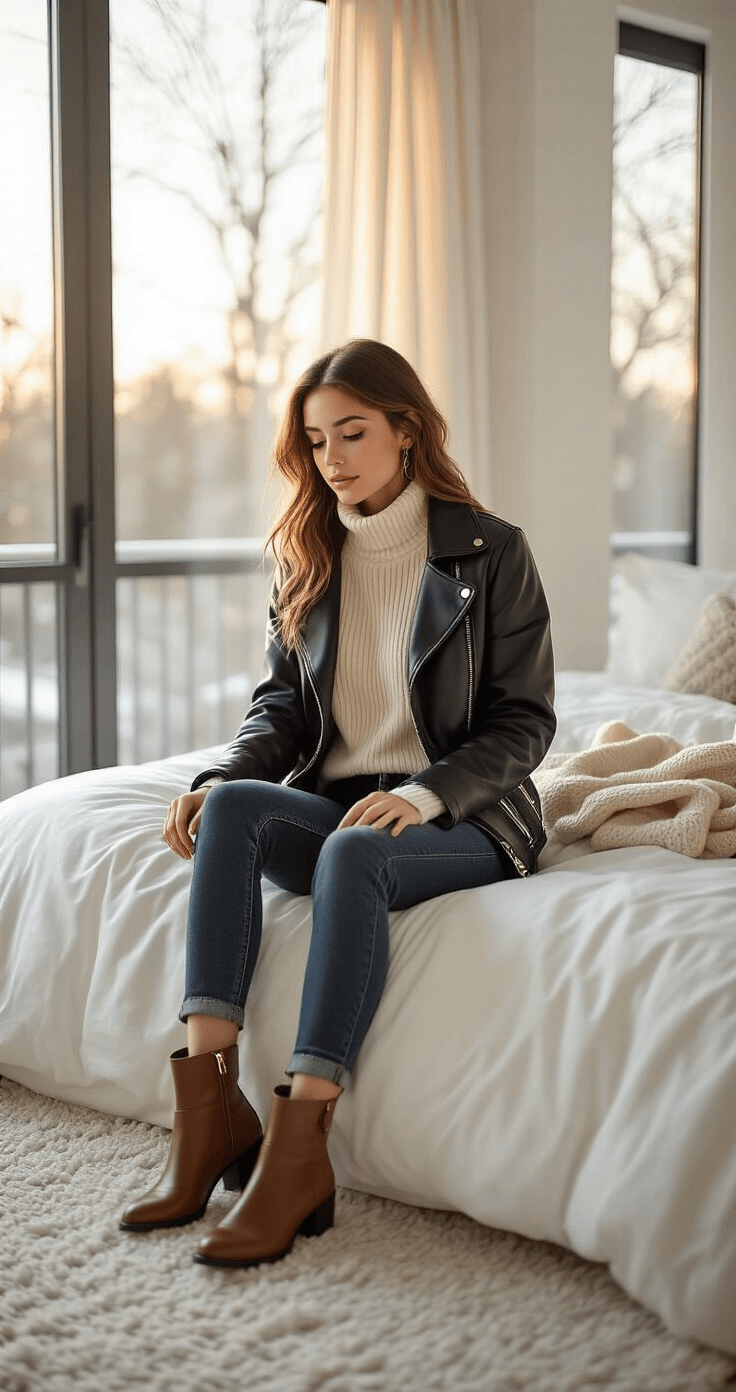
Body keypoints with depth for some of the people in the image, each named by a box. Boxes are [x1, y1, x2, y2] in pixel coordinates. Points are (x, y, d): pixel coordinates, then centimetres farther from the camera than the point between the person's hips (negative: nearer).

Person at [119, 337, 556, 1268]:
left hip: (465, 818, -4)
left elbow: (524, 720, -4)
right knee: (232, 809, -28)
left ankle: (297, 1153, -40)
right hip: (334, 803, 4)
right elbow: (282, 704, 11)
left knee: (354, 854, -37)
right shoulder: (306, 560, 13)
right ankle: (210, 1111, -35)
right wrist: (223, 775, -10)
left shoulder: (491, 553, -2)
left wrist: (425, 794, -20)